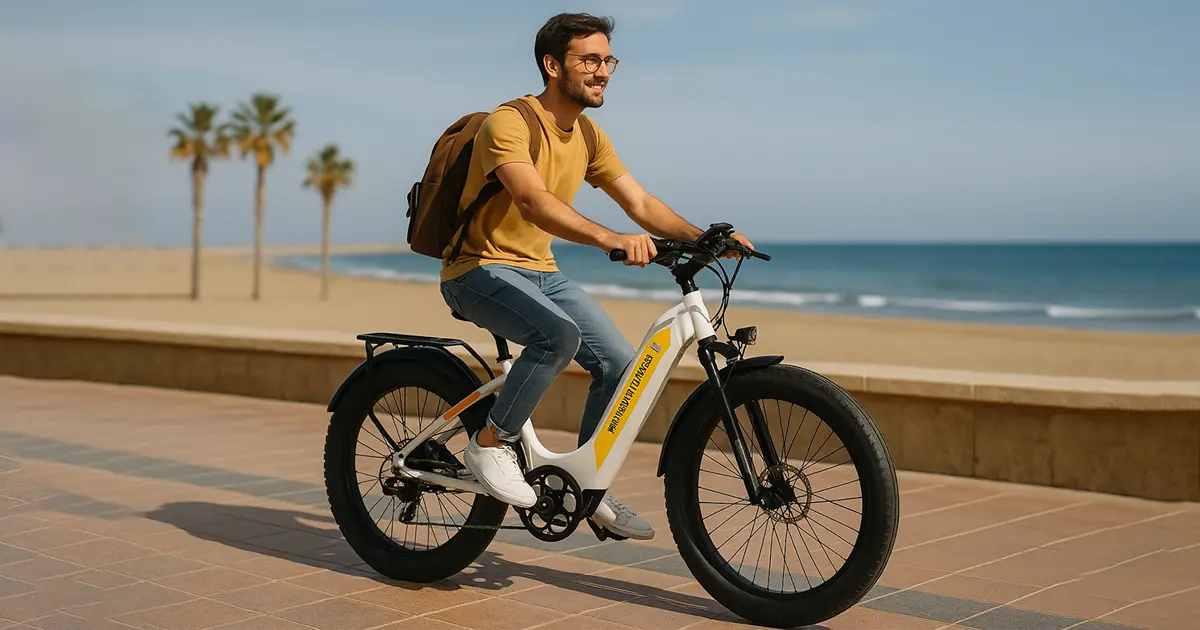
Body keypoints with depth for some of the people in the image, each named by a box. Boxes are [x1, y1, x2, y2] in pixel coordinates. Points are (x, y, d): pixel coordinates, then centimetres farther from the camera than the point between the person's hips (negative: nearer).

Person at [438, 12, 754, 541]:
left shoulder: (588, 137, 6)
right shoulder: (509, 124, -20)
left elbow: (641, 204, 3)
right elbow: (534, 202, -37)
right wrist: (610, 238, -52)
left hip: (540, 271, 8)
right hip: (482, 269, -8)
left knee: (619, 363, -4)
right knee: (559, 335, -34)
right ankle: (489, 444, -15)